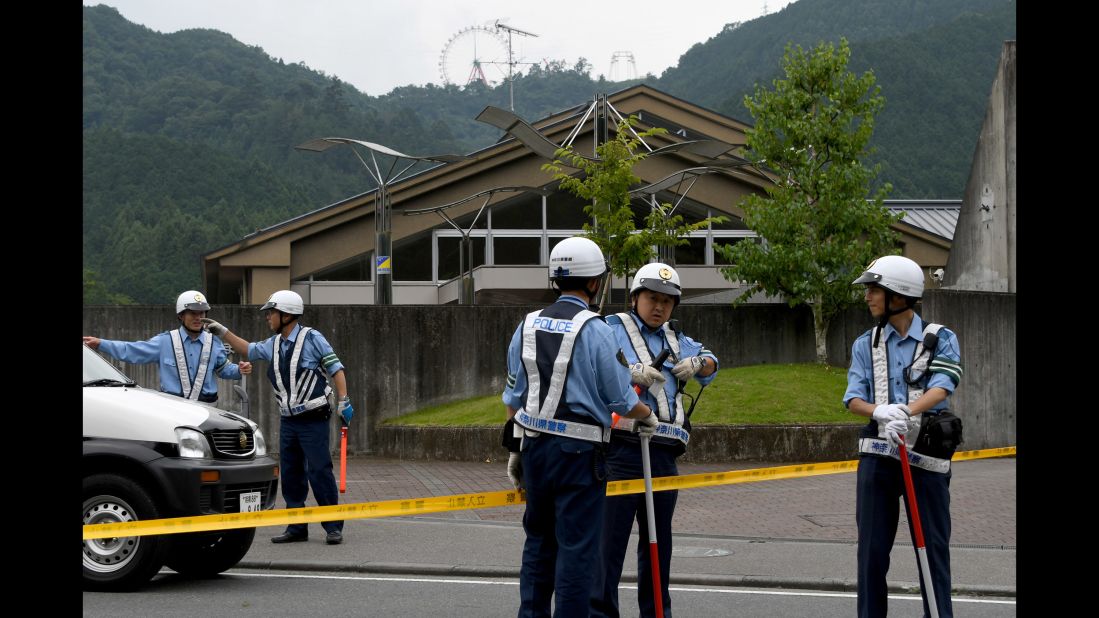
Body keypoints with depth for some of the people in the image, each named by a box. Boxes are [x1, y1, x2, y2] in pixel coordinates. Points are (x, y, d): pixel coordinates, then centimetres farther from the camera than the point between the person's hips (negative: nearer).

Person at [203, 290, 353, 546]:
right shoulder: (274, 344, 12)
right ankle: (296, 528, 15)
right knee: (291, 476, 8)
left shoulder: (311, 338, -8)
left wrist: (344, 402, -16)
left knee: (320, 473, -8)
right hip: (288, 421, 7)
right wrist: (223, 332, 23)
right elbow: (249, 350, 28)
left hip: (313, 420, -7)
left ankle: (333, 527, -3)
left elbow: (335, 368, -9)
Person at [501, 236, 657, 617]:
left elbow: (514, 397, 12)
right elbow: (621, 400, -7)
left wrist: (515, 450, 20)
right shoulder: (594, 330, -10)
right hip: (578, 451, -6)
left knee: (539, 540, 17)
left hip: (534, 445, 6)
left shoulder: (528, 326, 8)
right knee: (577, 546, 0)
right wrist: (648, 416, 13)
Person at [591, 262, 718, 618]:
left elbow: (710, 364, 32)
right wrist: (630, 372, -22)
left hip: (664, 453, 7)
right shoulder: (613, 328, 1)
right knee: (610, 535, -9)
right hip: (620, 450, -7)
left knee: (658, 538, 14)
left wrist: (698, 363, 10)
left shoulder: (676, 339, 21)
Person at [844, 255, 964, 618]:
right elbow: (854, 399, -1)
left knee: (933, 545, 1)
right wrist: (879, 412, -25)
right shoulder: (866, 344, 10)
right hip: (877, 453, 3)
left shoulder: (940, 339, 1)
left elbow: (941, 387, -16)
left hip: (927, 455, -3)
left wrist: (907, 411, -36)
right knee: (872, 546, 6)